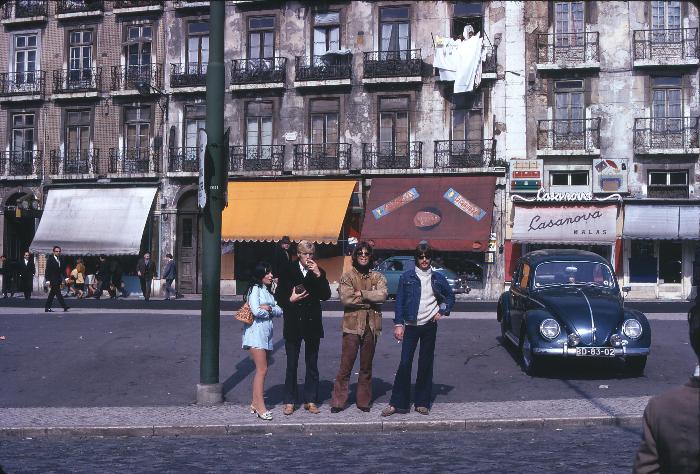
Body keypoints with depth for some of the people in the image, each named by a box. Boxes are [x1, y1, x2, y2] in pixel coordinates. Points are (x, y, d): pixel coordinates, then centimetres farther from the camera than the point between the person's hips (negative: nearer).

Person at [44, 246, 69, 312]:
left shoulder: (62, 260, 10)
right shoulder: (50, 260, -6)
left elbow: (63, 270, 14)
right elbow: (47, 271, -7)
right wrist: (48, 281, -13)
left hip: (59, 280, 6)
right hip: (53, 280, -6)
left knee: (52, 294, 10)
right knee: (58, 293, -10)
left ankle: (47, 308, 16)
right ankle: (65, 307, -15)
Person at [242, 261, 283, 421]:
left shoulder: (268, 291, 19)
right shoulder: (255, 289, -7)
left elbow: (279, 311, 10)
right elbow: (256, 311, -19)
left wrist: (268, 308, -11)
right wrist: (271, 311, -1)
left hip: (266, 333, 8)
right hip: (256, 332, -8)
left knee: (261, 370, 9)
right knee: (262, 369, -12)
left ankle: (255, 403, 15)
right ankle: (260, 407, -11)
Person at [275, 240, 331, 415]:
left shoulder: (319, 272, 3)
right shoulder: (288, 272, 0)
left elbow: (326, 296, -8)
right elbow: (279, 297, 2)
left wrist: (318, 275, -16)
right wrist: (291, 300, -17)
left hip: (312, 324, 1)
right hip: (293, 324, -1)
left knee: (312, 365, 8)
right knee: (291, 365, 4)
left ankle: (310, 400, 16)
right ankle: (289, 401, 12)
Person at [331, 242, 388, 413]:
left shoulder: (378, 277, 9)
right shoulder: (347, 276, 1)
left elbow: (382, 295, -10)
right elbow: (346, 298, -14)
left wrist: (361, 293, -13)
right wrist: (370, 300, -8)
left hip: (371, 326, 3)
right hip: (352, 325, -3)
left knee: (366, 367, 12)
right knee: (346, 365, -3)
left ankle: (364, 401, 21)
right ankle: (338, 401, 5)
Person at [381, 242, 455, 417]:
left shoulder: (437, 278, 7)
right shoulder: (406, 277, 1)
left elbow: (450, 296, 19)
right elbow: (399, 301, 0)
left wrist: (443, 311, 3)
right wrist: (398, 324, -7)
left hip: (429, 325, 2)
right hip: (411, 325, -2)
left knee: (426, 364, 6)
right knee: (405, 363, -6)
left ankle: (422, 402, 14)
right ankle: (398, 403, -1)